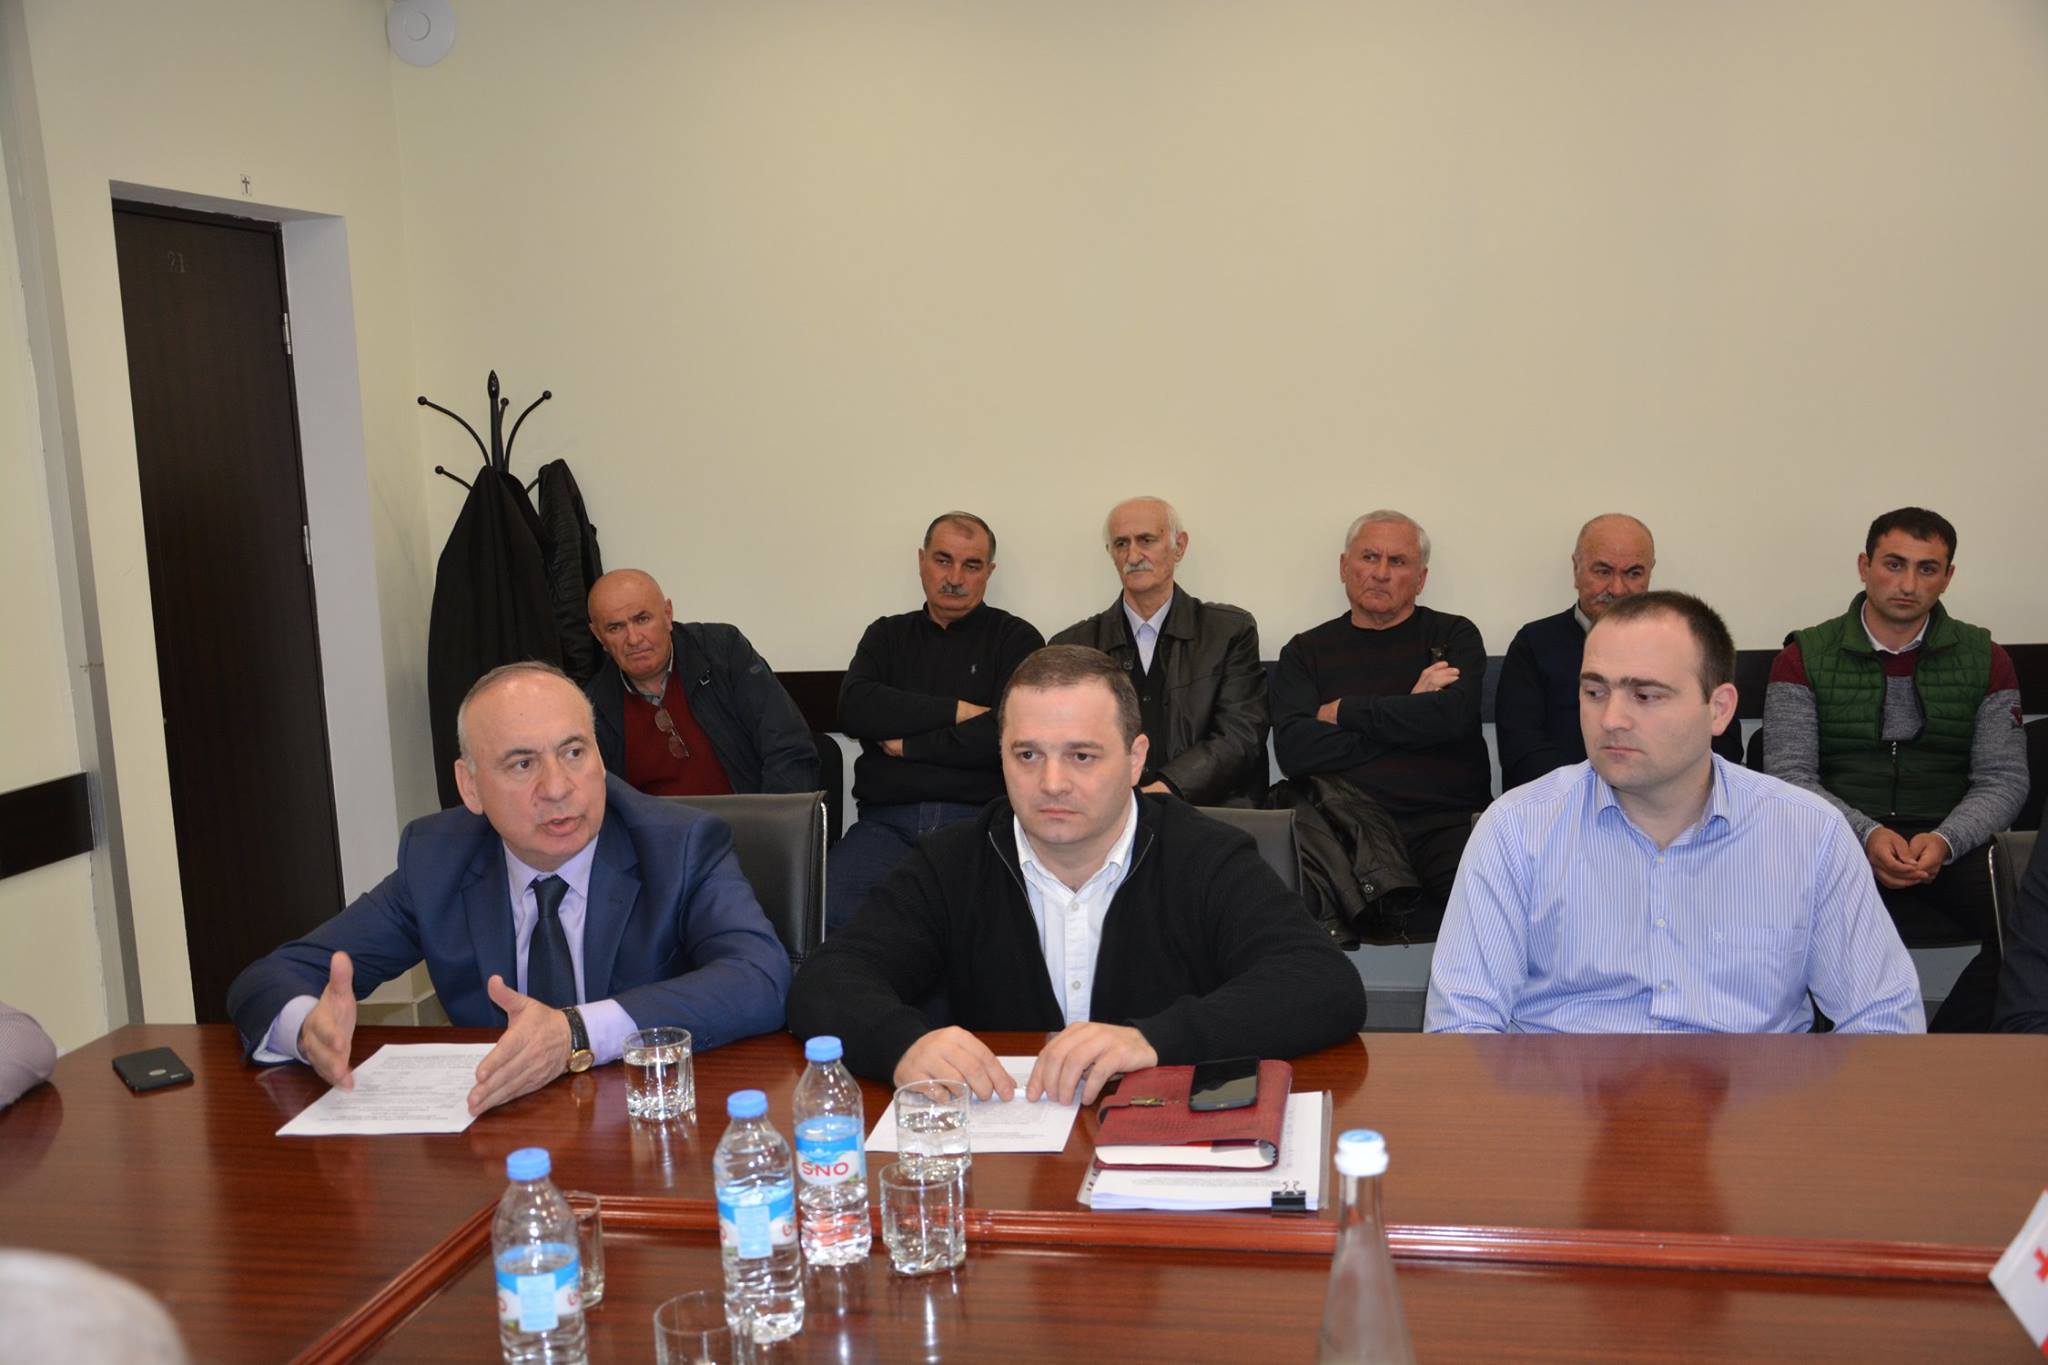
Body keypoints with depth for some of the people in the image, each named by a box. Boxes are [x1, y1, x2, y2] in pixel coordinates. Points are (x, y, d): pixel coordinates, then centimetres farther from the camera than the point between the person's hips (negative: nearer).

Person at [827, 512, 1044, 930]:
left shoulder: (1016, 639, 10)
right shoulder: (887, 636, 21)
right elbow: (854, 709, 2)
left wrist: (908, 745, 1)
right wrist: (957, 710, -4)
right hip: (887, 823, 2)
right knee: (827, 906, -28)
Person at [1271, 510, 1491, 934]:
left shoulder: (1454, 636, 16)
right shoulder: (1306, 652, 17)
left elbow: (1453, 716, -5)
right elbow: (1293, 750, -1)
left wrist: (1343, 711, 2)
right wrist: (1408, 717, 0)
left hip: (1447, 822, 0)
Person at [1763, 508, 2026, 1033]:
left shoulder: (1984, 660, 12)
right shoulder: (1804, 657, 6)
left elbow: (2003, 780, 6)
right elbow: (1790, 774, -3)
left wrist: (1944, 841, -14)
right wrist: (1866, 835, -19)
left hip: (1948, 848, 2)